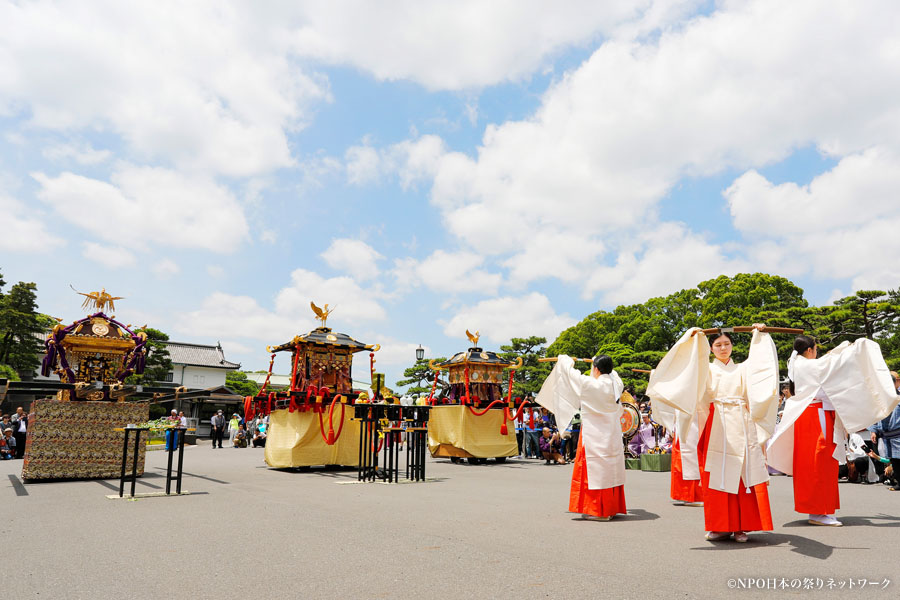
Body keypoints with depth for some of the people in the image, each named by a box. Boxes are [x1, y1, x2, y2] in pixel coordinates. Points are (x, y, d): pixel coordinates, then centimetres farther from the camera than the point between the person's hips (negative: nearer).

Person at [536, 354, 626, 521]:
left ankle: (598, 510, 1)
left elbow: (570, 371, 1)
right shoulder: (615, 384, 1)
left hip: (594, 437, -7)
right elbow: (611, 374, 26)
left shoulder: (588, 384, -15)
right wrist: (601, 363, 43)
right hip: (613, 436, 7)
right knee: (611, 469, 13)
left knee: (595, 469, -1)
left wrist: (563, 358, 21)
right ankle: (612, 508, 22)